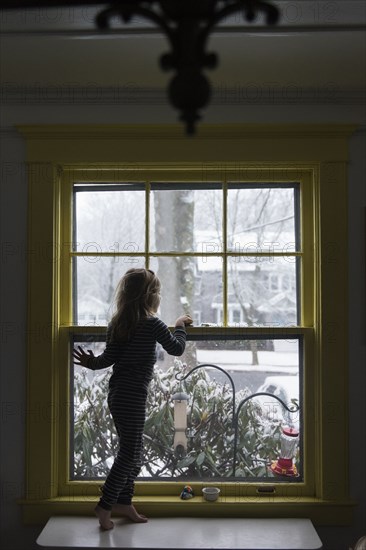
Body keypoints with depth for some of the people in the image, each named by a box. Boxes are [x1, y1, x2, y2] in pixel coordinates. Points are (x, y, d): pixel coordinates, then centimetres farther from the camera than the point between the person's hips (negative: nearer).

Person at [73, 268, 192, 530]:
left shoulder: (117, 324, 6)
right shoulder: (152, 324, -12)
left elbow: (109, 358, -2)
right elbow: (176, 349, 1)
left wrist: (91, 363, 9)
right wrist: (180, 326, 15)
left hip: (118, 394, 8)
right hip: (133, 397, -8)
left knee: (132, 450, 19)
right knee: (129, 453, 2)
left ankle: (124, 501, 29)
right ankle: (105, 506, 7)